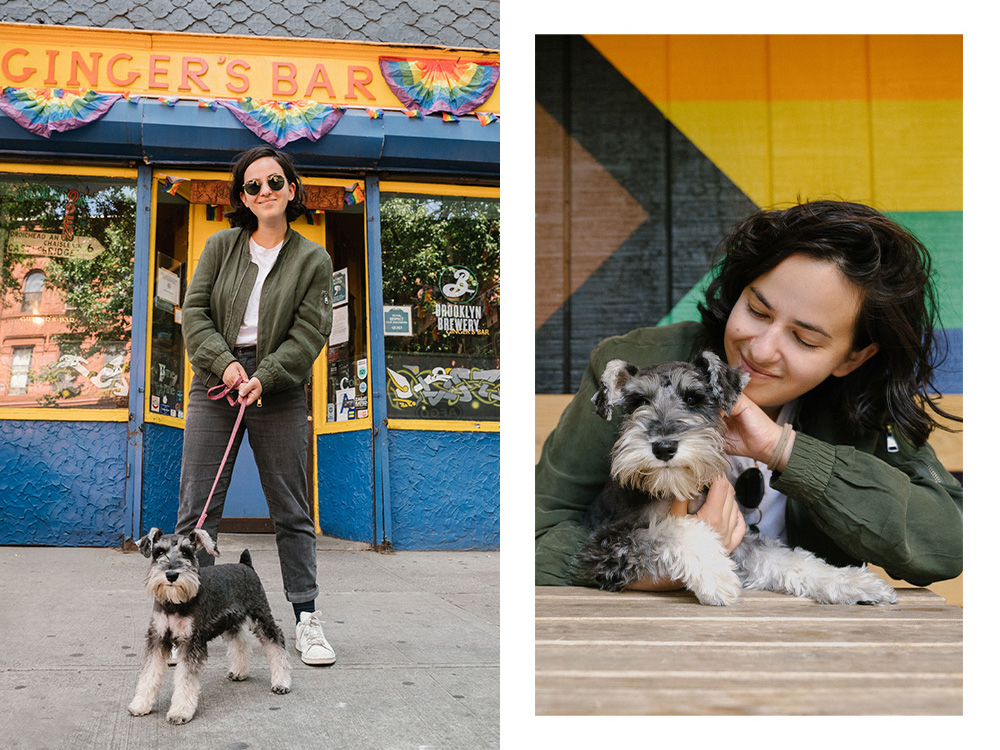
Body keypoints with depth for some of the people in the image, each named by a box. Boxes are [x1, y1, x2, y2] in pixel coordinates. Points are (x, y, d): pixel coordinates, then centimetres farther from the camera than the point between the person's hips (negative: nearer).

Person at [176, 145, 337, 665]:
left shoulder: (313, 260, 3)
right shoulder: (221, 246, 7)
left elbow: (309, 333, -4)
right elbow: (195, 310, 3)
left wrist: (263, 378, -15)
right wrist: (225, 362, -12)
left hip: (279, 392, -1)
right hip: (216, 386, 1)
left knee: (291, 509, 4)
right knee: (197, 506, 0)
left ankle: (306, 619, 12)